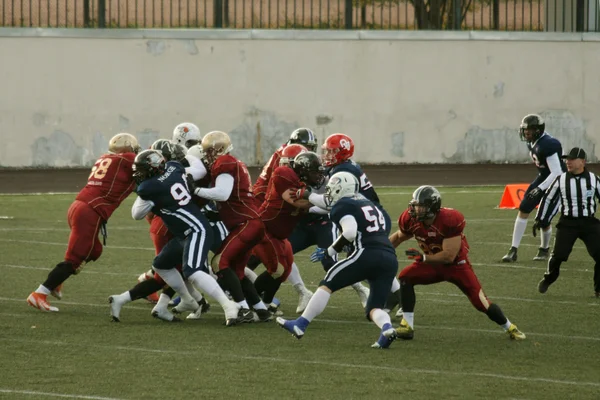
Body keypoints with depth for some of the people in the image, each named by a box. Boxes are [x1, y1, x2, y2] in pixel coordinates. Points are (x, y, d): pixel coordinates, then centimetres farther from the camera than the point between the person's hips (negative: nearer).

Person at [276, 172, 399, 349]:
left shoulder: (342, 206, 5)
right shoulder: (368, 204, 29)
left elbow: (350, 233, -12)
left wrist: (330, 252, 0)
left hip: (368, 255, -7)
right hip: (390, 259, 7)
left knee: (328, 283, 5)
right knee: (374, 308, 10)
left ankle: (300, 325, 4)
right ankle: (387, 328, -22)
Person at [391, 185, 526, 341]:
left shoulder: (450, 220, -33)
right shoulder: (411, 220, -16)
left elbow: (449, 256, -30)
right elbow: (399, 236, 7)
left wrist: (423, 257, -31)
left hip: (457, 265, -5)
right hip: (432, 264, 5)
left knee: (481, 302, -6)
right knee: (405, 277, -20)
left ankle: (510, 328, 19)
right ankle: (407, 326, -15)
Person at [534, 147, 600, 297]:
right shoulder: (561, 180, 1)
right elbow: (548, 199, 11)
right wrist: (540, 220, 13)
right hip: (567, 223, 0)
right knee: (558, 255, -6)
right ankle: (548, 279, 23)